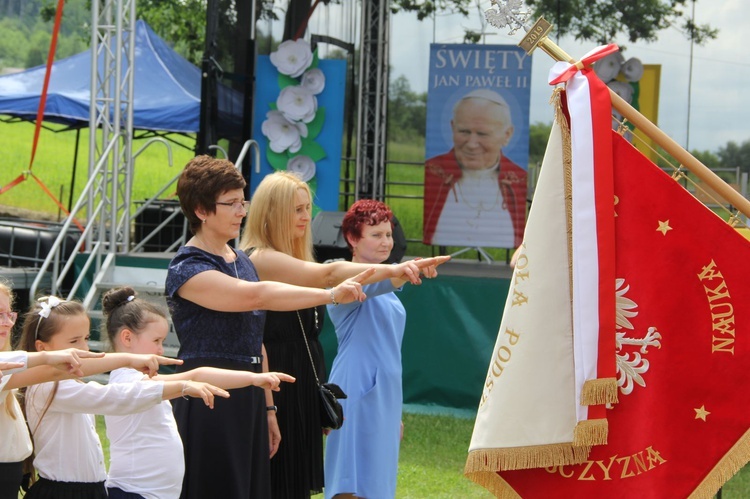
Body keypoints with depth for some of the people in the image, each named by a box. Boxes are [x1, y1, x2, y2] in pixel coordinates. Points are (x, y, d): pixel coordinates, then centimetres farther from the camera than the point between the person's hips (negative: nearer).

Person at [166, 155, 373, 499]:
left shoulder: (243, 262, 16)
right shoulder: (187, 270, -11)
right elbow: (255, 295, -26)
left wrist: (267, 407, 18)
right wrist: (332, 294, -29)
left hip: (248, 400, 8)